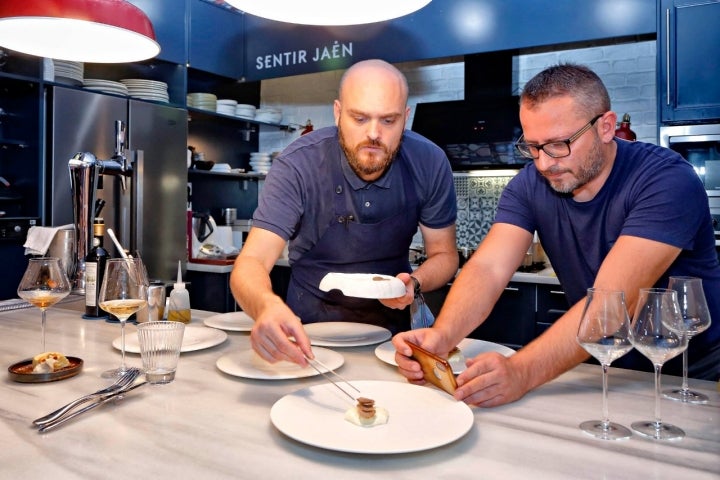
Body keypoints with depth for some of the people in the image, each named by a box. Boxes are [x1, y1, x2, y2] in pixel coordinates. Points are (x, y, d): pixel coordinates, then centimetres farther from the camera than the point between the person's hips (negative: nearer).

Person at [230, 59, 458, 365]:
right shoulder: (297, 166, -22)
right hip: (310, 330, -1)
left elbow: (444, 254, -2)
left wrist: (415, 283, -24)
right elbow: (251, 262, -27)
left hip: (390, 325, 2)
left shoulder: (429, 163, -15)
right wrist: (267, 305, -50)